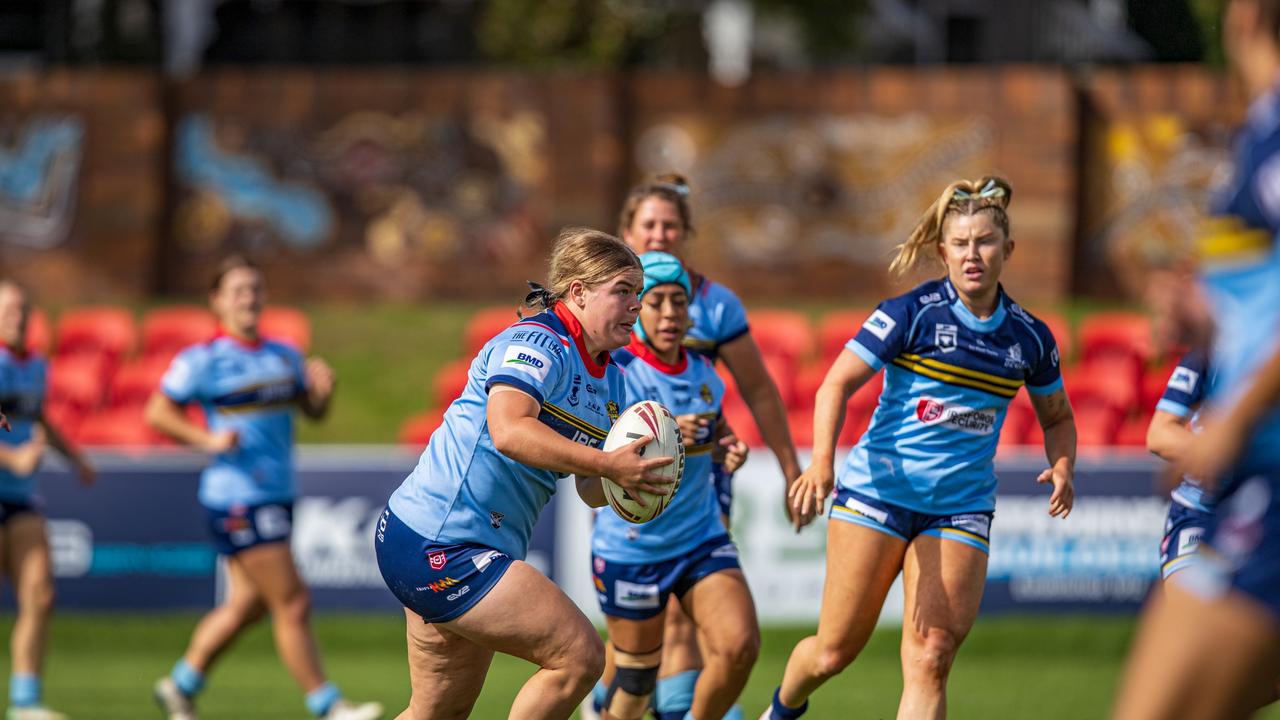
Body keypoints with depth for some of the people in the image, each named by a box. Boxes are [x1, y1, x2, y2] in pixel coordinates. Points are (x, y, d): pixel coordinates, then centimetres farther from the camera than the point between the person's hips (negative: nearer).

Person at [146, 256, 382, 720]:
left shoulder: (283, 356, 13)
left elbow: (313, 411, 20)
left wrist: (323, 390, -3)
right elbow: (157, 412, -6)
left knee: (247, 605, 14)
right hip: (236, 497, -8)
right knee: (292, 604, -9)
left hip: (277, 495, 8)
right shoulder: (204, 360, -7)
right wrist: (207, 440, -19)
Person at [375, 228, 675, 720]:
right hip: (437, 545, -11)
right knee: (579, 656, -16)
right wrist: (607, 465, -36)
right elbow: (509, 430, -33)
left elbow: (591, 490, 16)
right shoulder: (537, 346, -15)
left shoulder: (610, 380, 14)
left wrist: (630, 472, -6)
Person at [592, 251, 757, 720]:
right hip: (631, 549, -4)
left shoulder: (703, 373, 1)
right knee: (636, 678, 6)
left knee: (741, 645, -15)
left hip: (702, 539, 4)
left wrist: (731, 448, -2)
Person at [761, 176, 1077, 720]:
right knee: (834, 652, 3)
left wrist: (1062, 466, -3)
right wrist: (822, 462, -27)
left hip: (961, 507, 2)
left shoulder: (1029, 338, 4)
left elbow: (1057, 416, 20)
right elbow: (837, 384, -10)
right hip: (879, 488, -2)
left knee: (929, 662, -11)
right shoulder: (912, 314, -8)